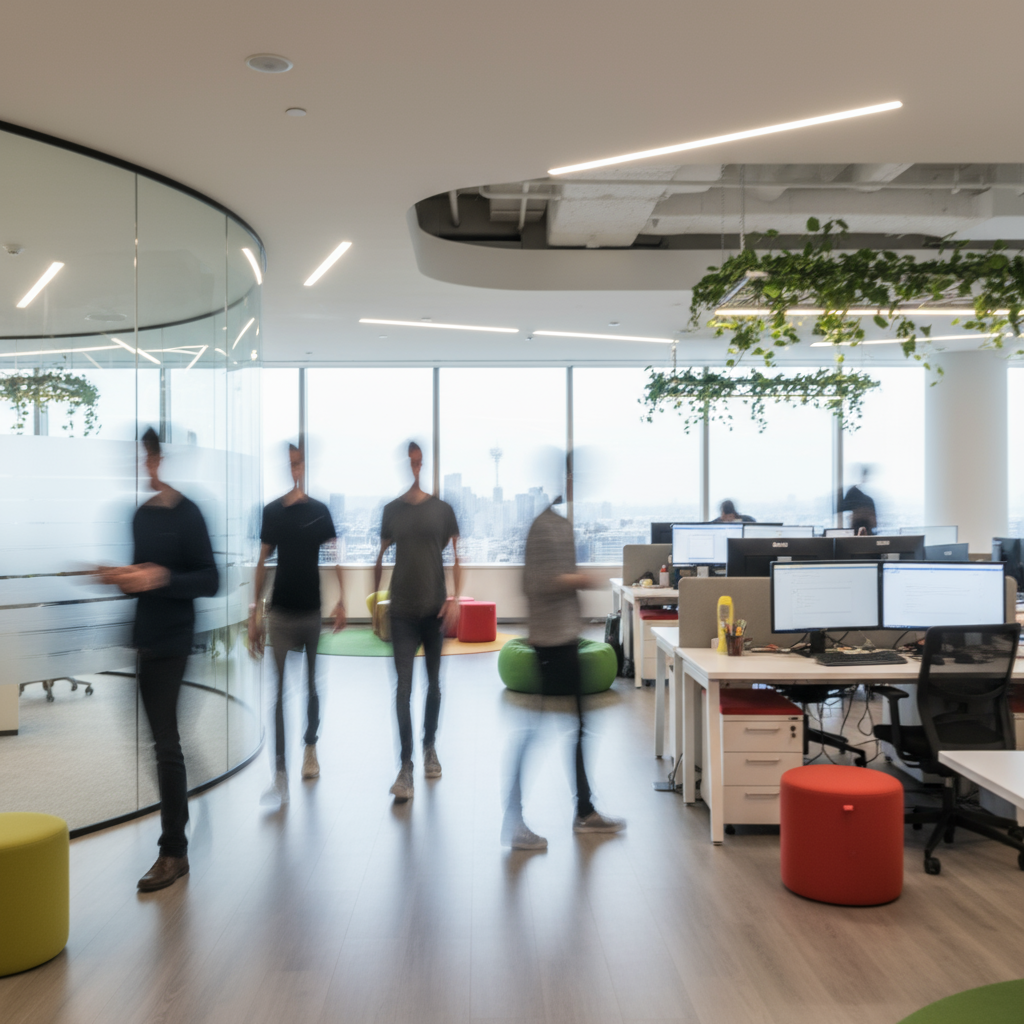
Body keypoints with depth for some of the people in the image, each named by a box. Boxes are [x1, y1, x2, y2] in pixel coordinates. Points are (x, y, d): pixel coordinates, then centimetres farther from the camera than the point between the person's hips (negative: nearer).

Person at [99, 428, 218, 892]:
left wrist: (163, 578, -26)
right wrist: (122, 576, -2)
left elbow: (210, 580, -13)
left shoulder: (187, 514, -11)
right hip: (143, 639, 7)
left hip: (171, 643, -7)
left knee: (166, 745, -4)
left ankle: (173, 850, 5)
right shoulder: (140, 514, 9)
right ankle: (175, 844, 26)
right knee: (163, 741, 14)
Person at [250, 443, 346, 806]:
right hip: (282, 613, 0)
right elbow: (262, 563, 6)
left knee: (314, 685, 11)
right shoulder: (271, 512, 3)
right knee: (280, 691, -4)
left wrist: (340, 602, -7)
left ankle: (310, 747, 33)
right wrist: (254, 612, 4)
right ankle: (280, 774, -3)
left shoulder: (320, 511, 1)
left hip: (316, 612, 0)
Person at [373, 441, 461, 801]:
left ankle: (429, 747, 30)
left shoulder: (442, 509, 1)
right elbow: (380, 558, 10)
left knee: (434, 683, 12)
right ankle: (405, 765, -3)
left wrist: (455, 598, -9)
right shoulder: (391, 510, 4)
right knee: (403, 687, -5)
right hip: (402, 612, 0)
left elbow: (457, 556, 1)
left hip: (436, 609, 0)